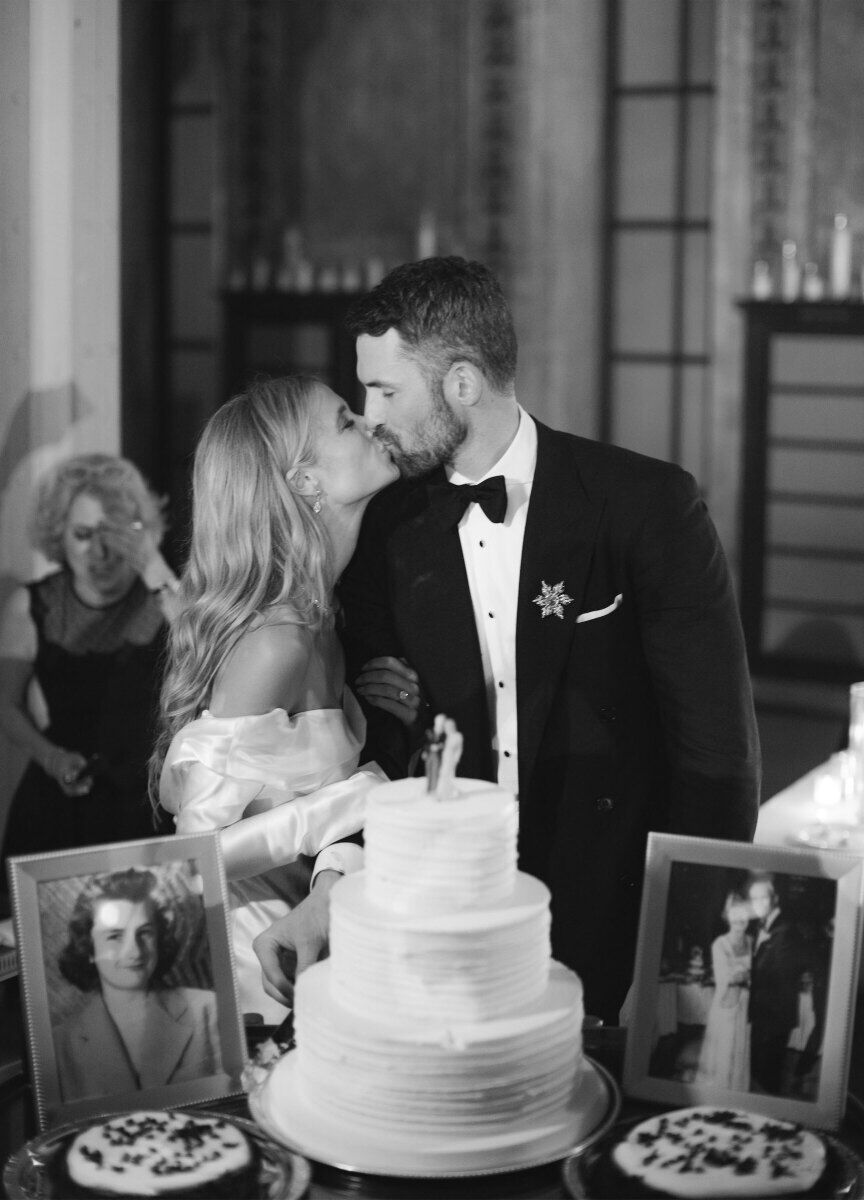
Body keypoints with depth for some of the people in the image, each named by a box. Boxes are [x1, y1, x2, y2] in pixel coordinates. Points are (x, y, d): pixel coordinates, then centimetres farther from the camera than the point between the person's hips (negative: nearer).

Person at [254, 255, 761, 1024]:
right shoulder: (389, 530, 0)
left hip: (620, 925, -3)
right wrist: (331, 893, -18)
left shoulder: (647, 504, -11)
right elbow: (375, 740, -3)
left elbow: (718, 746, -10)